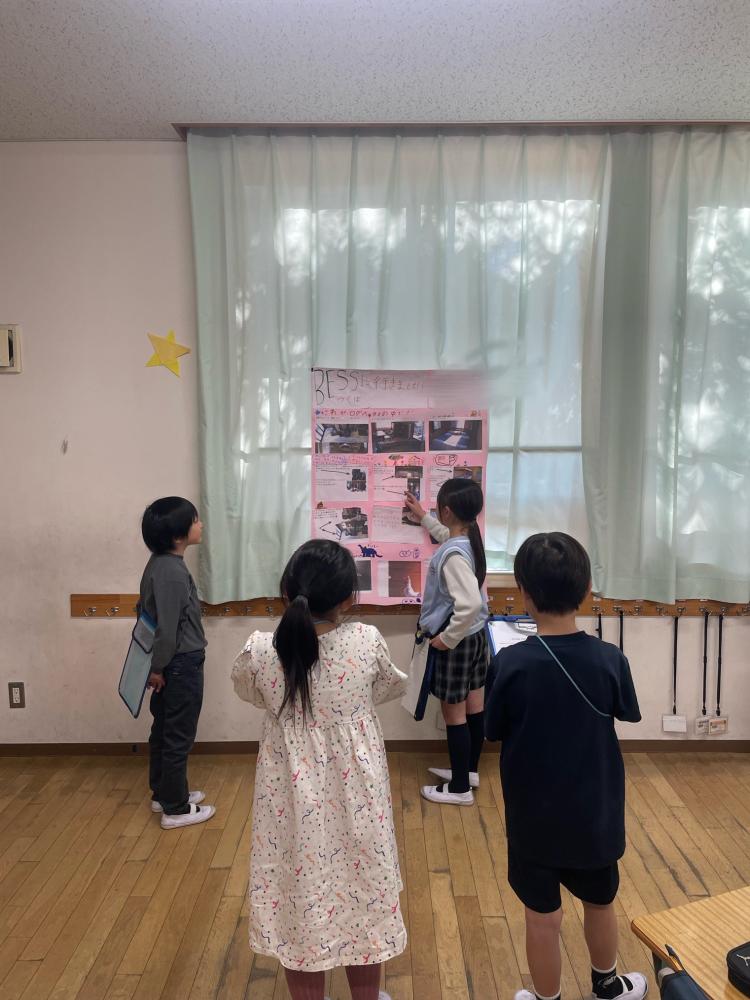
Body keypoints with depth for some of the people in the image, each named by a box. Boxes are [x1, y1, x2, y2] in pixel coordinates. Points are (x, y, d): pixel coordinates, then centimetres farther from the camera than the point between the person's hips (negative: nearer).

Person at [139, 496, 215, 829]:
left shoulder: (160, 564, 5)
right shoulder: (172, 572, -25)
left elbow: (150, 613, 14)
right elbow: (167, 627, -23)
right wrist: (159, 667, -11)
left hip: (170, 664, 10)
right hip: (181, 665, -10)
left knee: (163, 732, 20)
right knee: (179, 738, 4)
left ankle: (163, 793, 36)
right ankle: (176, 809, 17)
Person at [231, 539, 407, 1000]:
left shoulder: (261, 650, -19)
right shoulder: (367, 641, -19)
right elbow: (390, 688, 4)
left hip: (294, 800, 0)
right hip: (355, 796, 1)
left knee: (300, 902, 19)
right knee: (362, 894, 21)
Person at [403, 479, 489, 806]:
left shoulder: (453, 555, -28)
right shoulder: (468, 539, -1)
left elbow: (470, 603, -36)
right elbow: (447, 535, 26)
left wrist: (446, 638, -25)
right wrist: (422, 516, 33)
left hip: (456, 640, -9)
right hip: (475, 635, 9)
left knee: (453, 713, 5)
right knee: (473, 706, 20)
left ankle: (460, 788, 19)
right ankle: (469, 770, 38)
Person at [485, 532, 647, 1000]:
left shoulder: (511, 663, -22)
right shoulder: (610, 659, -17)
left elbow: (495, 732, -9)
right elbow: (625, 713, 2)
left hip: (533, 818, -2)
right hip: (594, 815, 3)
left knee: (543, 917, 17)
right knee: (600, 904, 27)